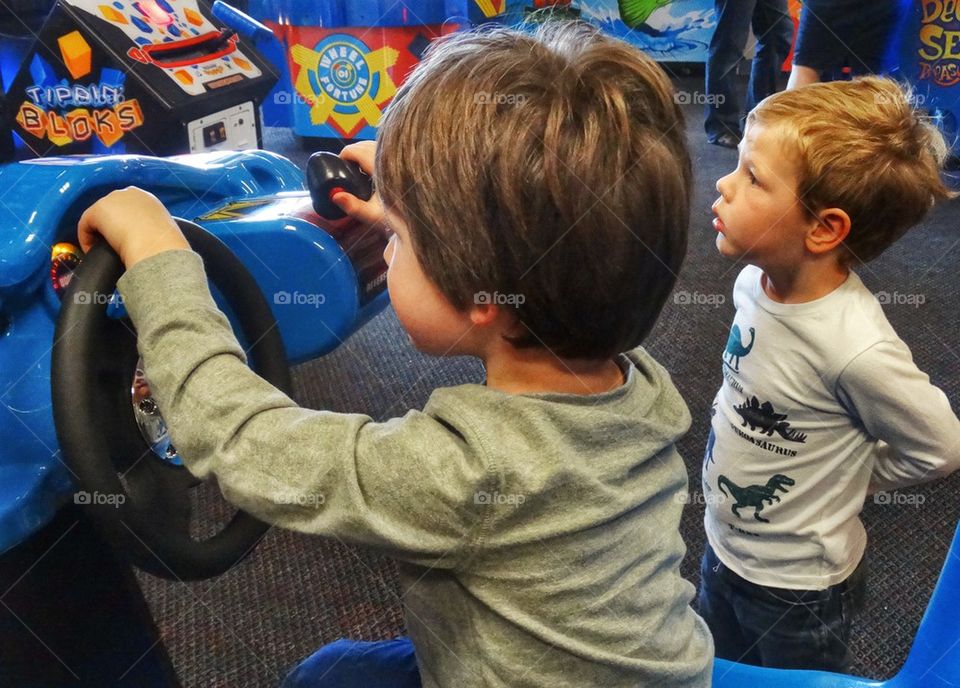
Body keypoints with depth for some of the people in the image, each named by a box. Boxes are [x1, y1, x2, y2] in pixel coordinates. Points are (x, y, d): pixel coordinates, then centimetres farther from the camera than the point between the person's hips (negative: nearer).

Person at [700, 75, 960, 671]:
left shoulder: (856, 348, -34)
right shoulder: (756, 280, -15)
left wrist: (843, 483, -7)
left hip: (799, 586, -6)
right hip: (723, 549, 6)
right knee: (722, 670, 29)